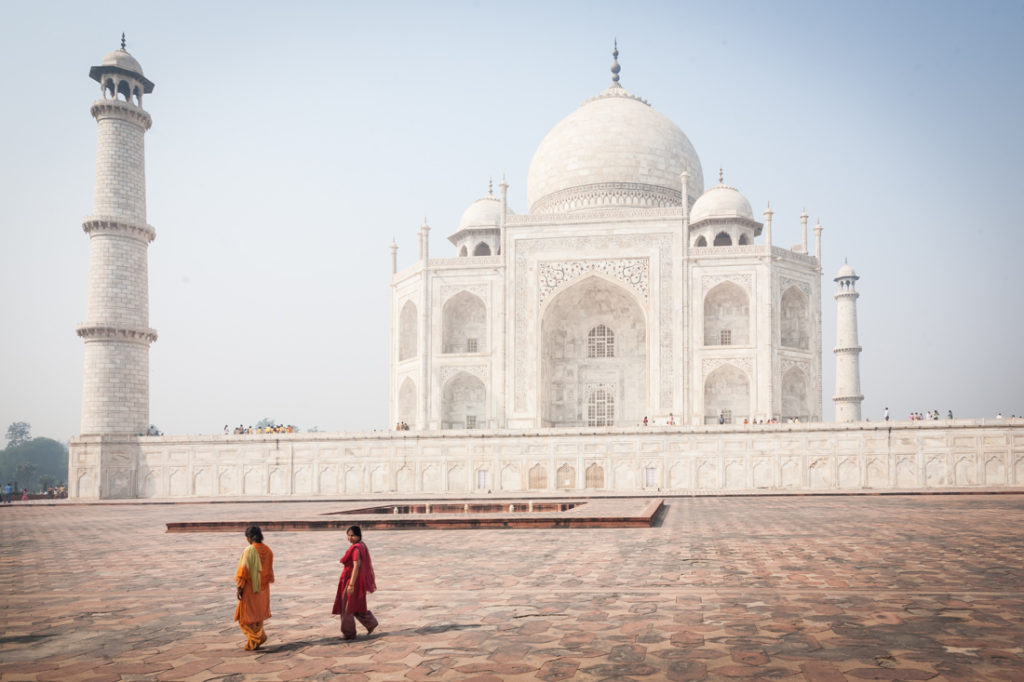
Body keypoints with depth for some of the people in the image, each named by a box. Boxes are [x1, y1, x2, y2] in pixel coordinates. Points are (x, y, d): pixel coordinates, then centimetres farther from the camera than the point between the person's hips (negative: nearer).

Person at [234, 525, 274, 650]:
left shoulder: (248, 551, -17)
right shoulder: (268, 551, 1)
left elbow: (243, 570, -19)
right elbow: (269, 571, 8)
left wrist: (239, 588, -13)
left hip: (250, 588, -6)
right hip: (263, 588, 6)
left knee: (245, 617, 7)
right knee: (258, 615, 17)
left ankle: (259, 636, -10)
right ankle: (253, 643, 17)